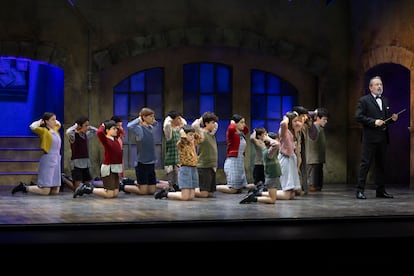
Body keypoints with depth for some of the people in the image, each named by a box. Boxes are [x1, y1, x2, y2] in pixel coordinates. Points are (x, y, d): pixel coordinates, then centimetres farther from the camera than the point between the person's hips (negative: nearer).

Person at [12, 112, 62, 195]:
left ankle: (35, 187, 25)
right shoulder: (43, 131, -6)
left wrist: (54, 121, 19)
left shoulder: (55, 130, 15)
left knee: (55, 191, 6)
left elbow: (59, 124, 38)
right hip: (47, 161, -8)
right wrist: (39, 122, -6)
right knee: (45, 192, -12)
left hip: (56, 161, 8)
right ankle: (24, 187, 6)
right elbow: (32, 127, -24)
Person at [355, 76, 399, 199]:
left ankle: (381, 190, 17)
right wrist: (374, 122, -18)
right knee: (365, 163, -6)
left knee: (381, 164, 10)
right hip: (370, 138, -6)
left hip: (383, 138, 6)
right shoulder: (364, 100, -2)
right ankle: (360, 190, -4)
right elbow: (358, 117, -11)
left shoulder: (385, 101, 18)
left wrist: (393, 119, 2)